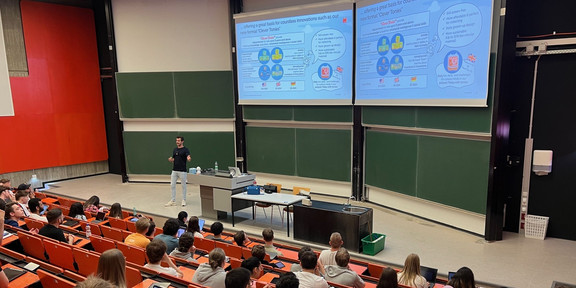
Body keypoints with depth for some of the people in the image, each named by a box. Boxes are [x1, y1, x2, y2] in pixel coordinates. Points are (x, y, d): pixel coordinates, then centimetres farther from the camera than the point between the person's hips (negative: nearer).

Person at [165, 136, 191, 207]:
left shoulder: (185, 150, -8)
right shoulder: (175, 149, 12)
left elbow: (188, 158, -22)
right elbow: (173, 159, 17)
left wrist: (189, 158, -46)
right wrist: (170, 159, -6)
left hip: (182, 171, -6)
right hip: (174, 170, 6)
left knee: (183, 186, 5)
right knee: (172, 185, 7)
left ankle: (184, 200, 16)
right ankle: (173, 201, 15)